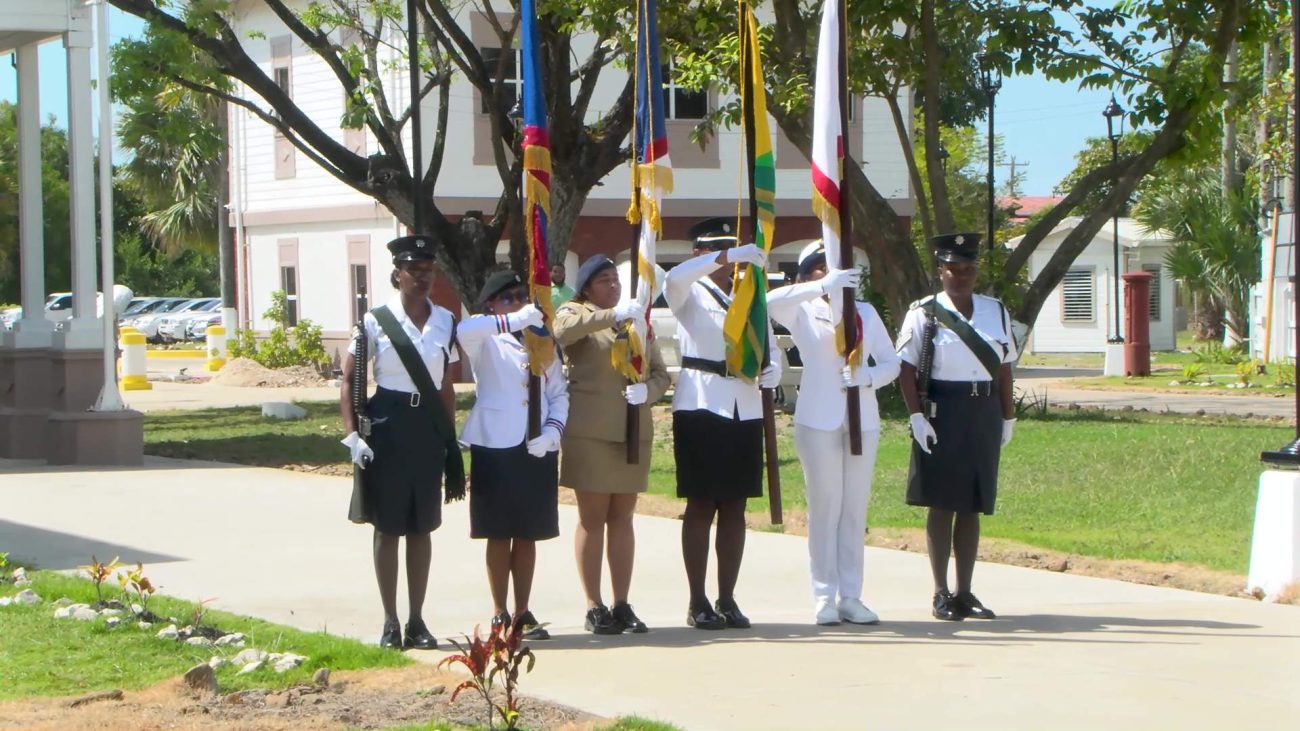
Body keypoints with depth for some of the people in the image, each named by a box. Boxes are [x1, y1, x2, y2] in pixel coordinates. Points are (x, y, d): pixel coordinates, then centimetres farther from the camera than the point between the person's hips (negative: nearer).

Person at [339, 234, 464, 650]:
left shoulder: (445, 321, 7)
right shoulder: (376, 321, -5)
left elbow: (446, 386, 12)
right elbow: (348, 380, -4)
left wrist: (450, 441, 10)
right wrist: (352, 435, -13)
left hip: (429, 428, 3)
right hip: (388, 425, -3)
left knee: (422, 527, 7)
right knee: (388, 526, 1)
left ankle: (417, 620, 14)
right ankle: (390, 622, 8)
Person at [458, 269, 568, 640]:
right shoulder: (487, 342, 1)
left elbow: (559, 394, 11)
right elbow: (463, 330, -24)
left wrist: (552, 432, -7)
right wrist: (513, 321, -30)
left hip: (538, 451, 4)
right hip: (495, 446, -4)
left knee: (528, 534, 8)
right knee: (499, 534, 1)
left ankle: (523, 613, 14)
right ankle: (500, 616, 8)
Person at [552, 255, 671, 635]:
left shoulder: (635, 318, 19)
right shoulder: (575, 314, 4)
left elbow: (660, 372, 15)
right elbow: (562, 330, -21)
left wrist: (646, 390, -7)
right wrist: (613, 315, -29)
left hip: (633, 430, 5)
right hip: (590, 431, -4)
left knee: (622, 517, 6)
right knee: (593, 517, -2)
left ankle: (622, 604, 9)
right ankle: (593, 607, 1)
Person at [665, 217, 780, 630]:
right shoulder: (690, 294, 3)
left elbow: (771, 348, 15)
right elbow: (674, 278, -21)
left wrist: (770, 373, -8)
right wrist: (732, 256, -28)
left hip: (745, 409, 5)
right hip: (700, 406, -5)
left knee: (735, 507, 6)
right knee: (700, 505, -3)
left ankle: (727, 599, 11)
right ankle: (698, 603, -1)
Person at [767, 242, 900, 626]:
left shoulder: (865, 312, 13)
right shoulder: (804, 311, 2)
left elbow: (891, 363, 11)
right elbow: (770, 301, -21)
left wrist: (867, 376, -10)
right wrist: (823, 287, -28)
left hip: (862, 419, 3)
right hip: (819, 419, -3)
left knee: (855, 508, 4)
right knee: (824, 507, -2)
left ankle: (851, 596, 8)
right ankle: (824, 597, 3)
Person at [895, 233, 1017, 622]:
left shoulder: (996, 312, 10)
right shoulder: (924, 314, -4)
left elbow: (1004, 368, 14)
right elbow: (905, 368, -8)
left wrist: (1007, 417, 11)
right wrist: (917, 416, -15)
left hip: (984, 416, 4)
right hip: (943, 416, -4)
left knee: (972, 506, 8)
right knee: (941, 504, -1)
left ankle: (965, 593, 14)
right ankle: (941, 594, 5)